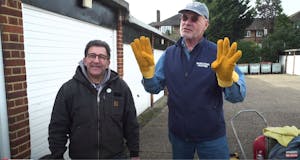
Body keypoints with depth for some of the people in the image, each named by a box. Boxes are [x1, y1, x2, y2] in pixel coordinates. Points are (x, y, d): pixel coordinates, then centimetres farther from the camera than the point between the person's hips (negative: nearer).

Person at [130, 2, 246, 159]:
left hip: (211, 136, -2)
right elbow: (154, 87, -1)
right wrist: (147, 69, -19)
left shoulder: (217, 52, -9)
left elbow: (237, 96, -14)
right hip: (178, 134, 3)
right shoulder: (169, 53, 0)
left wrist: (226, 77, -35)